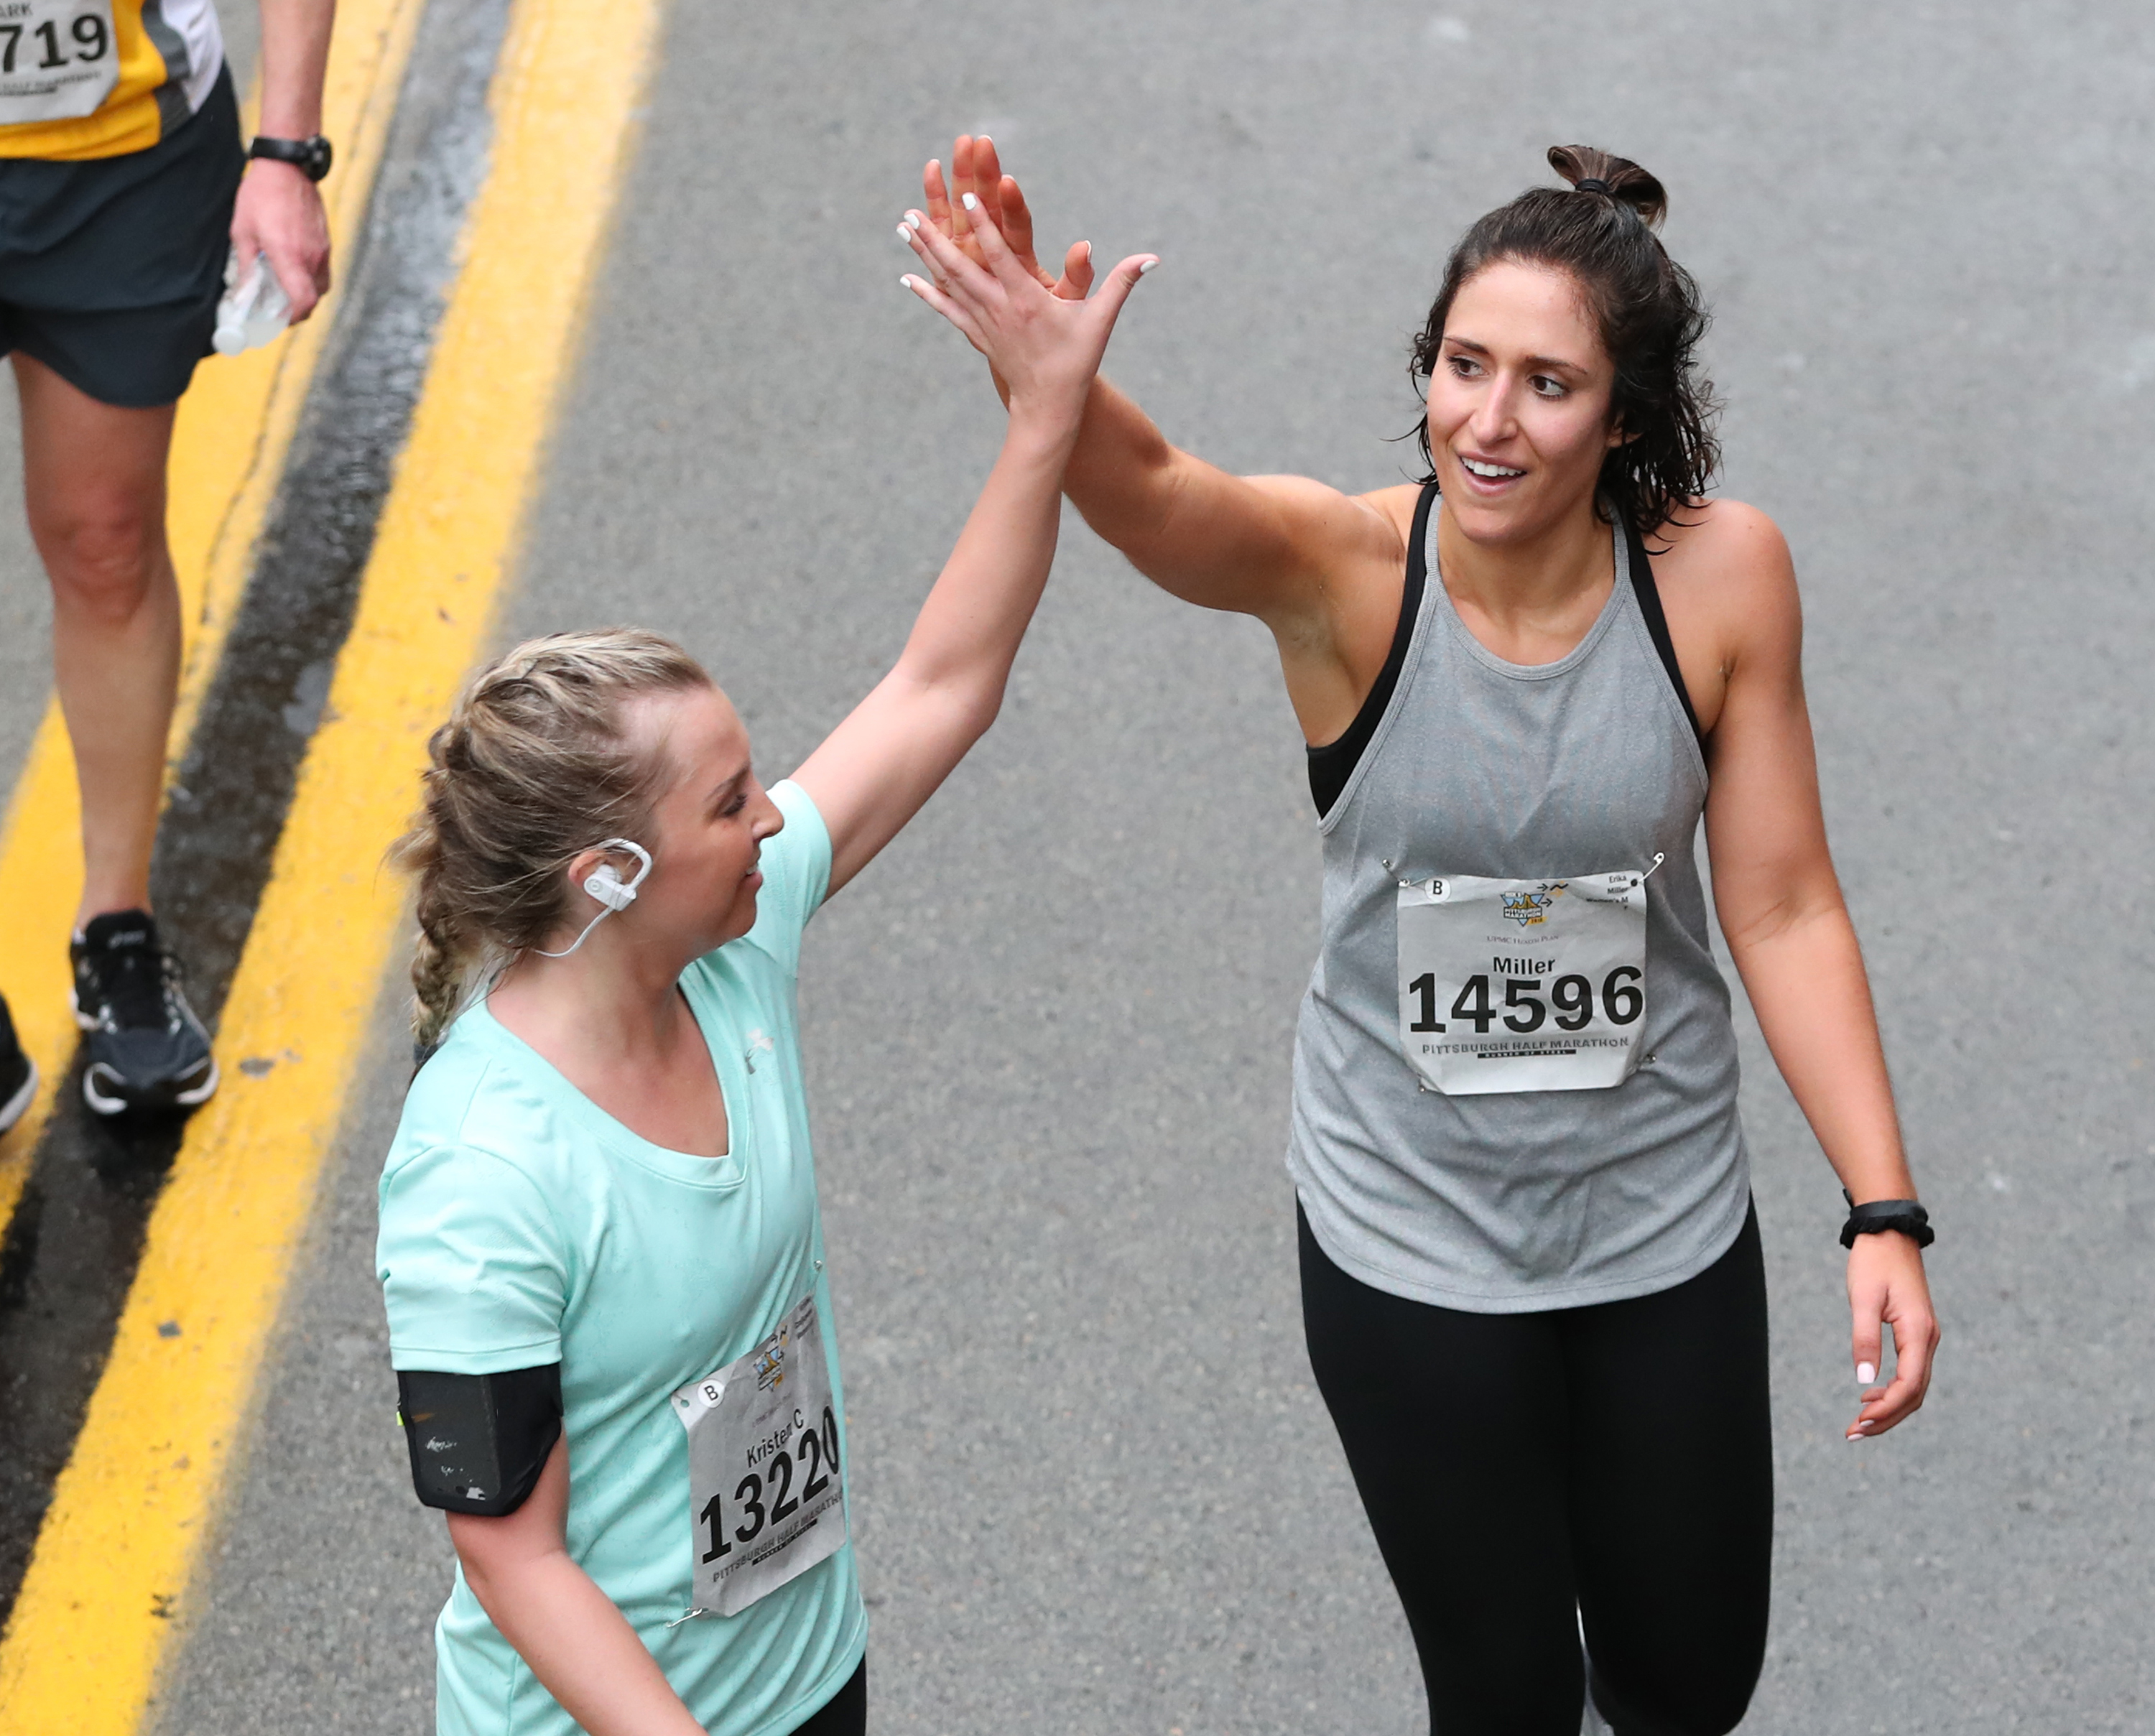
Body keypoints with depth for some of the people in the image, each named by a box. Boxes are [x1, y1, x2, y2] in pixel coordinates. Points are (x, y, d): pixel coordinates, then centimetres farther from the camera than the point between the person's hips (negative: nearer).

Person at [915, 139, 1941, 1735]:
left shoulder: (1718, 573, -15)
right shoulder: (1346, 571, -20)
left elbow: (1782, 908, -7)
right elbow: (1151, 492, -42)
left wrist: (1885, 1214, -10)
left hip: (1666, 1224, 2)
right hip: (1411, 1233, -2)